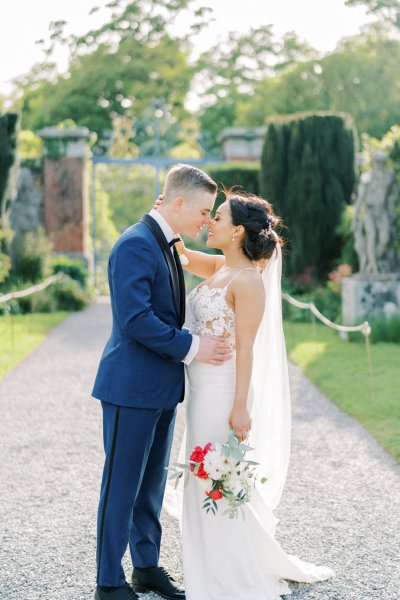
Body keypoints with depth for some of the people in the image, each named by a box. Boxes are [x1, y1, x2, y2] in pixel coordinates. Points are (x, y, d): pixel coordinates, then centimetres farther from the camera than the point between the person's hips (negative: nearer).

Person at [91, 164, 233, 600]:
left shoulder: (166, 245, 13)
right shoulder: (136, 244, -18)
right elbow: (134, 318, -25)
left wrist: (198, 343, 7)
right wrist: (191, 347, -19)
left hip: (160, 387, 9)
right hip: (132, 386, -9)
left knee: (151, 483, 18)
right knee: (121, 486, 1)